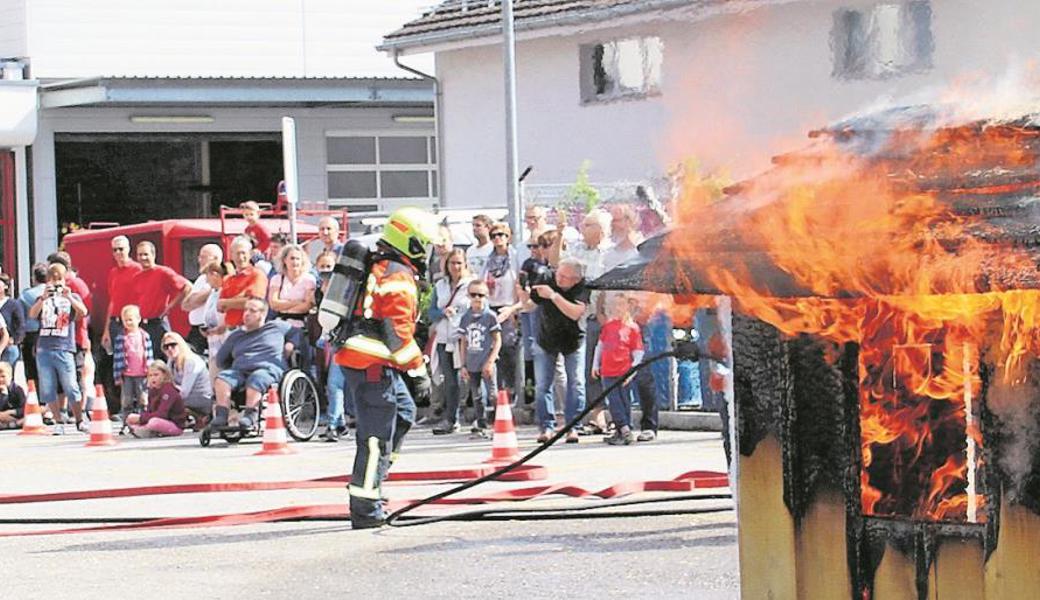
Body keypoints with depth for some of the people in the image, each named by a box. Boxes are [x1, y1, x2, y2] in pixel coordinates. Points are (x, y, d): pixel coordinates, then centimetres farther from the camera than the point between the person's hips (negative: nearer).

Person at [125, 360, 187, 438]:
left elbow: (162, 414, -28)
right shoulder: (152, 390, 6)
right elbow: (149, 411, 4)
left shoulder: (169, 390, -19)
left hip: (176, 425, -8)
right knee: (131, 418, 2)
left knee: (154, 422, -39)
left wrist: (141, 418, -28)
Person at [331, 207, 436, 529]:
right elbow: (400, 333, -18)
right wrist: (419, 372, -13)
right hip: (373, 366, -10)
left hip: (354, 356, 10)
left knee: (404, 411, 23)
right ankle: (365, 508, -4)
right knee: (377, 436, -6)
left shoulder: (376, 268, 17)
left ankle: (371, 477, 19)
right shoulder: (399, 279, -14)